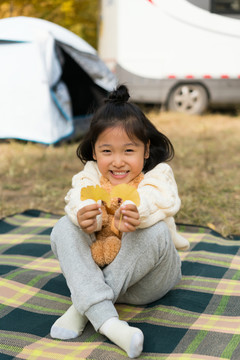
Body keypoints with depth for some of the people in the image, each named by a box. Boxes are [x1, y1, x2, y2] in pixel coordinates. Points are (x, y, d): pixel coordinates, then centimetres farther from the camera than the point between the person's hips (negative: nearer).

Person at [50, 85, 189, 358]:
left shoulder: (157, 175, -6)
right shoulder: (91, 174, 2)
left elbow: (159, 200, -31)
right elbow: (78, 198, -21)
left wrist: (137, 214, -56)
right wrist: (83, 216, -47)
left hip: (147, 277, -2)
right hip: (98, 265, 2)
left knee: (156, 231, -33)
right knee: (64, 228, -22)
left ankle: (82, 307, -30)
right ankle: (105, 319, -40)